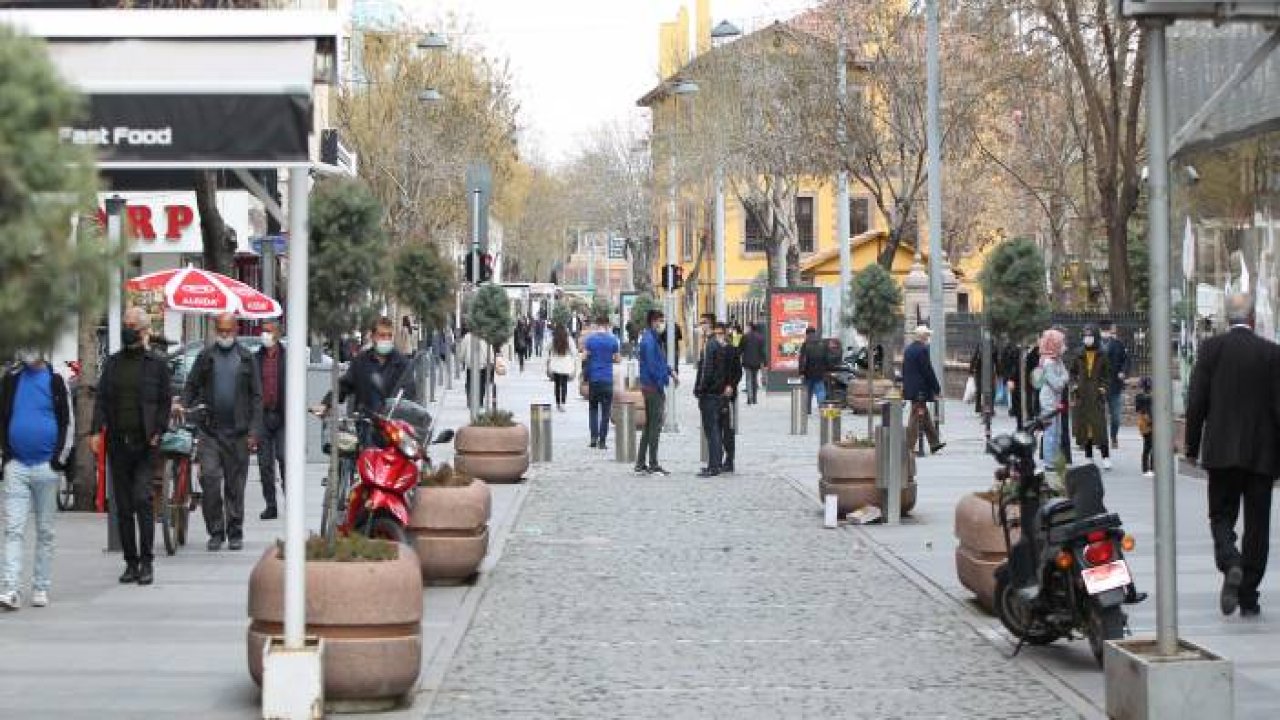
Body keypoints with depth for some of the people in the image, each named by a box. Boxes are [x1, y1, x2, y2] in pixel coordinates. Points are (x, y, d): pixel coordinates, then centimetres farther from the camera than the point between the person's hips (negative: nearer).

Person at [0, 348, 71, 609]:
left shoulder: (55, 380, 3)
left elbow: (64, 421, 3)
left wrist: (58, 456, -6)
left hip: (46, 466, 0)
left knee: (45, 531, 6)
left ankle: (41, 587, 13)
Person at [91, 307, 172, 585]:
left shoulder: (157, 364, 3)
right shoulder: (112, 363, 12)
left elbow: (165, 402, 4)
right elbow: (101, 399, 8)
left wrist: (157, 432, -8)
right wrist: (96, 431, -5)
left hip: (145, 444, -4)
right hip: (117, 443, 4)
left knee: (142, 499, -13)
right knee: (122, 506, 6)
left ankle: (146, 562, -7)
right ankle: (131, 562, 13)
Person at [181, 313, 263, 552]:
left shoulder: (247, 359, 7)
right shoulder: (205, 357, 9)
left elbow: (256, 396, 5)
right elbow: (191, 387, 11)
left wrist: (254, 431, -3)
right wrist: (184, 408, -9)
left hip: (238, 433, 0)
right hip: (210, 431, 0)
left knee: (235, 484, 4)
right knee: (209, 479, -9)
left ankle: (235, 534, 13)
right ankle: (216, 532, 0)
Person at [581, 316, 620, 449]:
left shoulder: (589, 339, -2)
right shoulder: (613, 340, -1)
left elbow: (584, 358, -4)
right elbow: (616, 359, 4)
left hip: (593, 378, 0)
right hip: (607, 378, 0)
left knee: (593, 408, 13)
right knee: (605, 411, 4)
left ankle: (594, 436, -1)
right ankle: (602, 441, 2)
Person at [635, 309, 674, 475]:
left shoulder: (653, 338, 15)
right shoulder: (649, 340, -16)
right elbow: (652, 366, -20)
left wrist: (670, 372, 19)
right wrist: (662, 388, -18)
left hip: (648, 387, 10)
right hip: (654, 387, -10)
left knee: (649, 425, 14)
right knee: (655, 426, -6)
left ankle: (640, 463, 18)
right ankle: (653, 465, -3)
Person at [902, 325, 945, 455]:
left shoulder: (908, 350, 11)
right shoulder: (922, 350, -17)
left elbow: (904, 370, 17)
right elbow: (928, 371, -17)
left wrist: (905, 387, 24)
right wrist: (937, 388, -10)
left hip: (910, 389, 10)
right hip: (921, 390, -10)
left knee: (926, 416, 16)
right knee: (916, 418, -6)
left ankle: (934, 443, 22)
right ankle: (909, 447, -5)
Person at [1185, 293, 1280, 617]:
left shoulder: (1211, 348, -3)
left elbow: (1196, 402, -4)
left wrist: (1192, 447, 5)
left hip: (1222, 451, 0)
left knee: (1221, 516, 10)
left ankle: (1230, 563, -19)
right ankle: (1248, 596, 11)